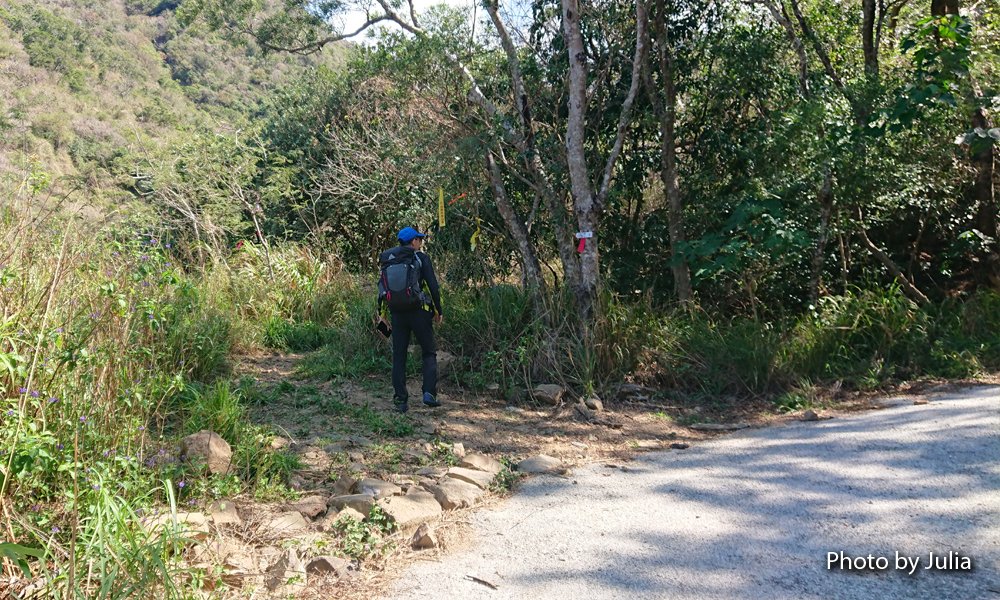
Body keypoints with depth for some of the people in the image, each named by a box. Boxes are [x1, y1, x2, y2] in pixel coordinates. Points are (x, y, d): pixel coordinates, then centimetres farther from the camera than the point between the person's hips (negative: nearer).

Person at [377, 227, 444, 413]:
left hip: (396, 313, 4)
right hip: (418, 312, -3)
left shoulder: (387, 261, 10)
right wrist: (438, 310, 2)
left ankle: (400, 400, 7)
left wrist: (383, 312, 15)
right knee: (429, 352, 9)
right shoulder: (421, 258, -3)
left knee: (399, 356, 8)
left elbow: (382, 288, 10)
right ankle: (429, 393, -5)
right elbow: (433, 286, -7)